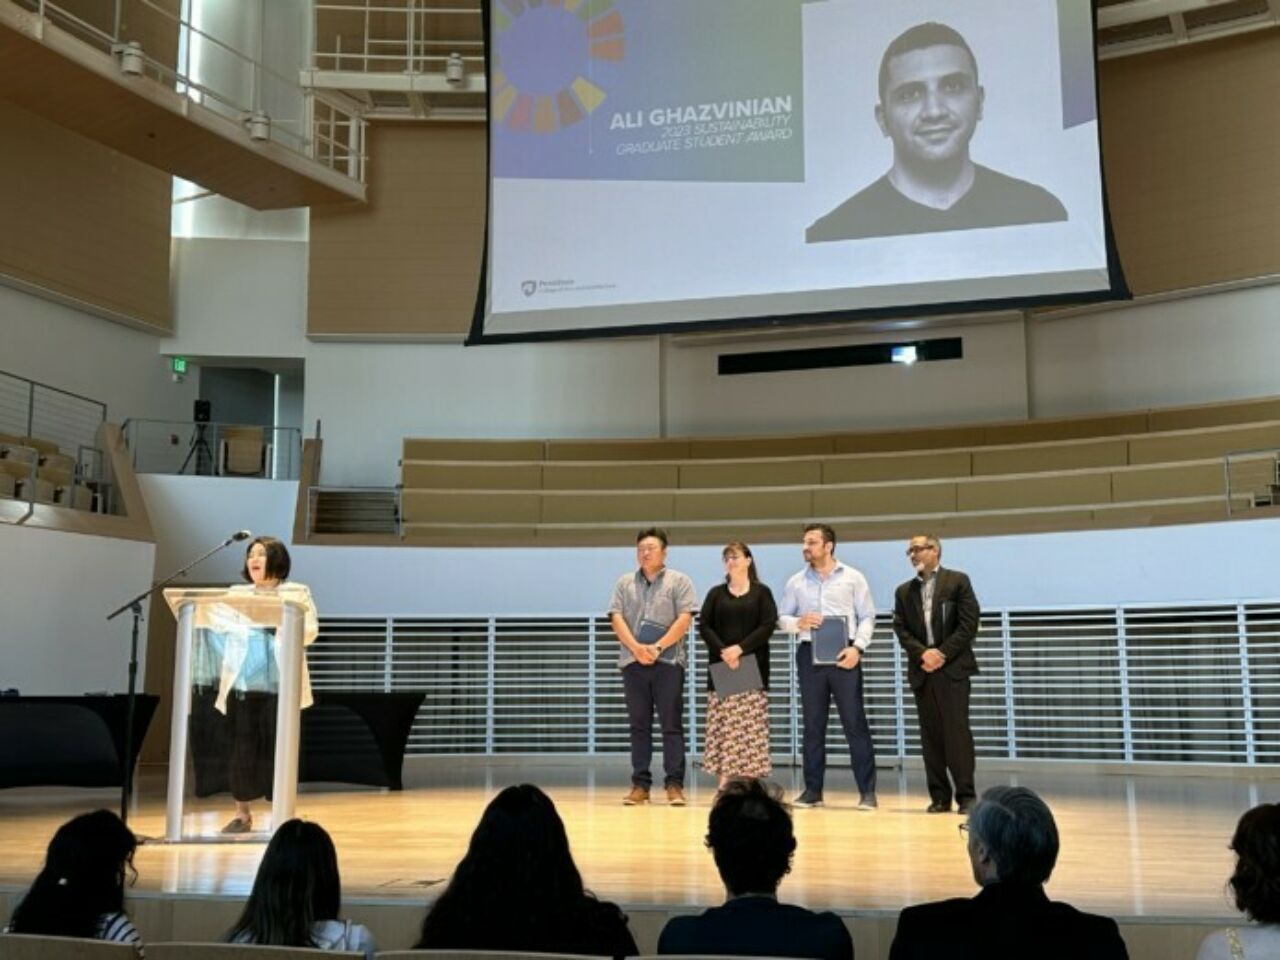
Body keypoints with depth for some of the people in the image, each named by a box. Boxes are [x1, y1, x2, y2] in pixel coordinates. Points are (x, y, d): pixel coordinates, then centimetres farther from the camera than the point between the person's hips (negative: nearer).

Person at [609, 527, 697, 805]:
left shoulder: (679, 581, 4)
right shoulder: (625, 583, 13)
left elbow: (684, 619, -5)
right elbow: (617, 618, 3)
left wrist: (657, 647, -12)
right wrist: (636, 648, -11)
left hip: (668, 661, -3)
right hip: (633, 662, 3)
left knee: (672, 725, -3)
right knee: (638, 725, 5)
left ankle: (674, 784, -1)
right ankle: (640, 784, 9)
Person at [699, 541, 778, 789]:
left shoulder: (761, 592, 6)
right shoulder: (716, 593, 11)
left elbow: (768, 626, -4)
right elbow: (704, 625, 4)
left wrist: (741, 648, -15)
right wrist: (722, 651, -12)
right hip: (721, 666, 2)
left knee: (751, 726, -5)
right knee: (723, 725, -3)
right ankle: (725, 782, 0)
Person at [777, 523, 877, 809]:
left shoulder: (852, 578, 4)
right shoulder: (796, 582, 10)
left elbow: (867, 617, 2)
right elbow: (781, 619, 10)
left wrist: (858, 647, -12)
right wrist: (798, 622, -12)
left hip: (844, 654, -2)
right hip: (809, 655, 2)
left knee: (855, 722, -4)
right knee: (813, 724, 6)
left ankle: (867, 791, 0)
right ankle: (813, 790, 12)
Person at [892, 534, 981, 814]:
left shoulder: (957, 581, 3)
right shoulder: (904, 591, 15)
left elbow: (969, 623, -5)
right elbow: (901, 630, 7)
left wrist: (942, 654, -11)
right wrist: (923, 653, -10)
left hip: (953, 668, -4)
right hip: (922, 671, 4)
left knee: (957, 731, -7)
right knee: (930, 735, 3)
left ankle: (966, 795, -2)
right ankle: (940, 797, 8)